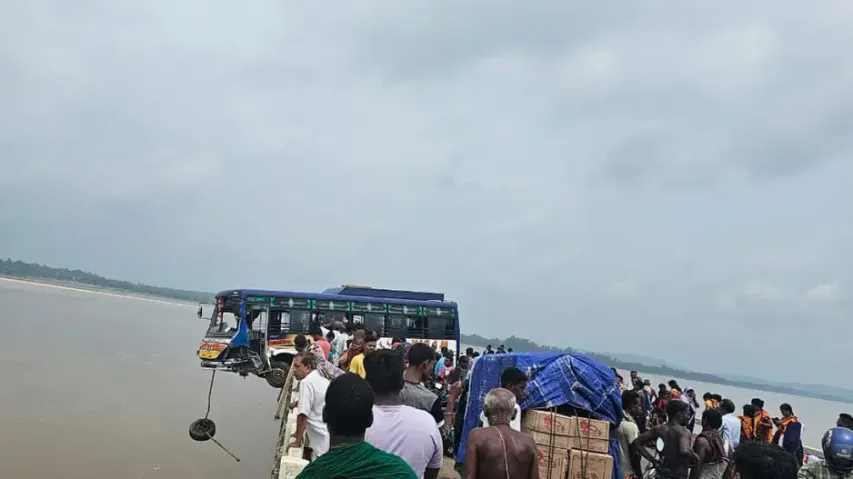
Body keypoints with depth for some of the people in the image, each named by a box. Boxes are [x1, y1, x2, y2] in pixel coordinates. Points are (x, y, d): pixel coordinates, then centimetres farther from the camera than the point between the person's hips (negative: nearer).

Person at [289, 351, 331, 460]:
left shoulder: (306, 382, -15)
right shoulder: (322, 378, 12)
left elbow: (303, 415, -17)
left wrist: (297, 441, -9)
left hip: (323, 439, -9)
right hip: (332, 435, 9)